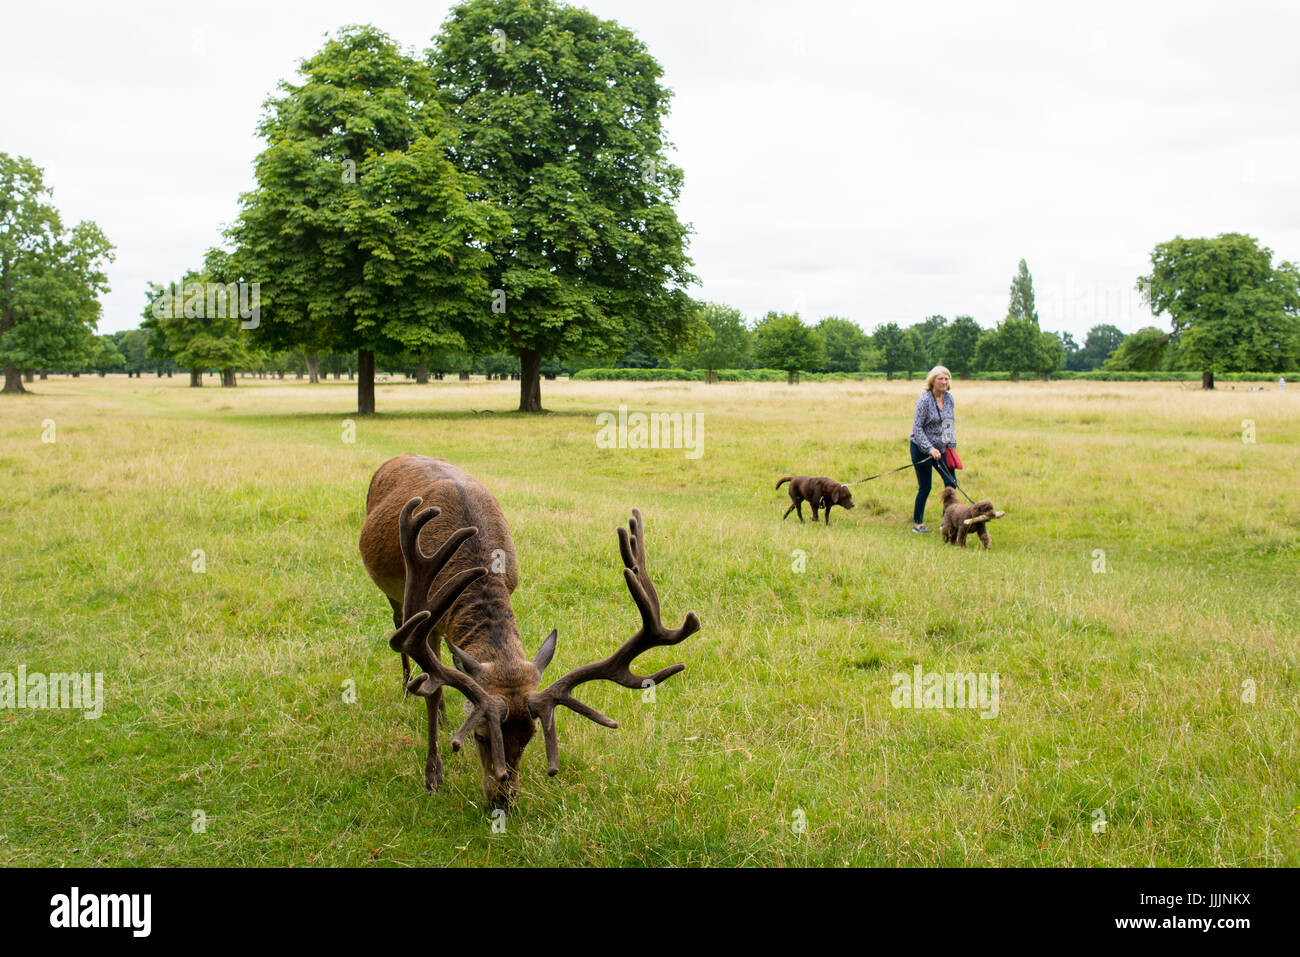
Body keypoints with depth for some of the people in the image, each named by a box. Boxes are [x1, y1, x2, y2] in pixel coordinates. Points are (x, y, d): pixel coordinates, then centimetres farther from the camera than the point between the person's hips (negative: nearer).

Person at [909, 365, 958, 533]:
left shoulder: (949, 398, 3)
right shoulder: (924, 399, -16)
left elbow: (952, 423, 15)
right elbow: (917, 428, -18)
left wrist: (951, 446, 9)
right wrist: (930, 449, -25)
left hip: (941, 449, 6)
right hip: (921, 448, -6)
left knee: (951, 482, 0)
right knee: (925, 488, -2)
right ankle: (917, 524, 14)